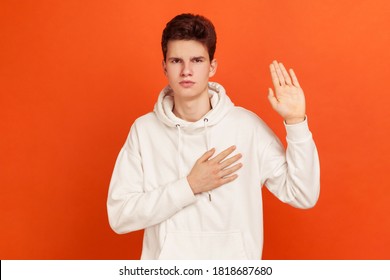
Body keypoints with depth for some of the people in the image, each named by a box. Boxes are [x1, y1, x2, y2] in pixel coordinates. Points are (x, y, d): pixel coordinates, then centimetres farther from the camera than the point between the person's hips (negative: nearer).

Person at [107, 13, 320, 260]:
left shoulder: (247, 125, -10)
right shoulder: (144, 129, -8)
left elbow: (303, 196, -11)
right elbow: (119, 216, -12)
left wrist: (295, 121, -18)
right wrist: (189, 186, -19)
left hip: (233, 258, 0)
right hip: (166, 262, 0)